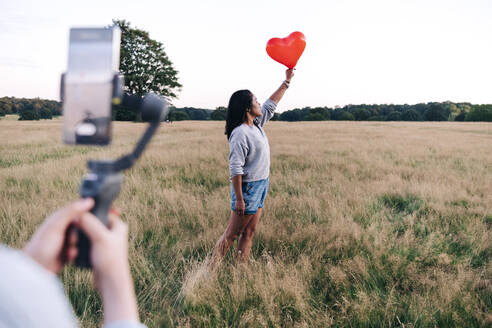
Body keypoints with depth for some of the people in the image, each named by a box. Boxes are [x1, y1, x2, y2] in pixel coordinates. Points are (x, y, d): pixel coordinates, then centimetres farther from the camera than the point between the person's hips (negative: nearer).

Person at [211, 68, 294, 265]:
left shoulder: (256, 124, 8)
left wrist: (286, 82, 27)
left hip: (260, 186, 9)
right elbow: (235, 169, -21)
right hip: (247, 188, -9)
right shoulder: (240, 133, -19)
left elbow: (271, 105, 24)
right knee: (231, 235, -2)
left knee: (249, 233, 11)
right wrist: (239, 199, -21)